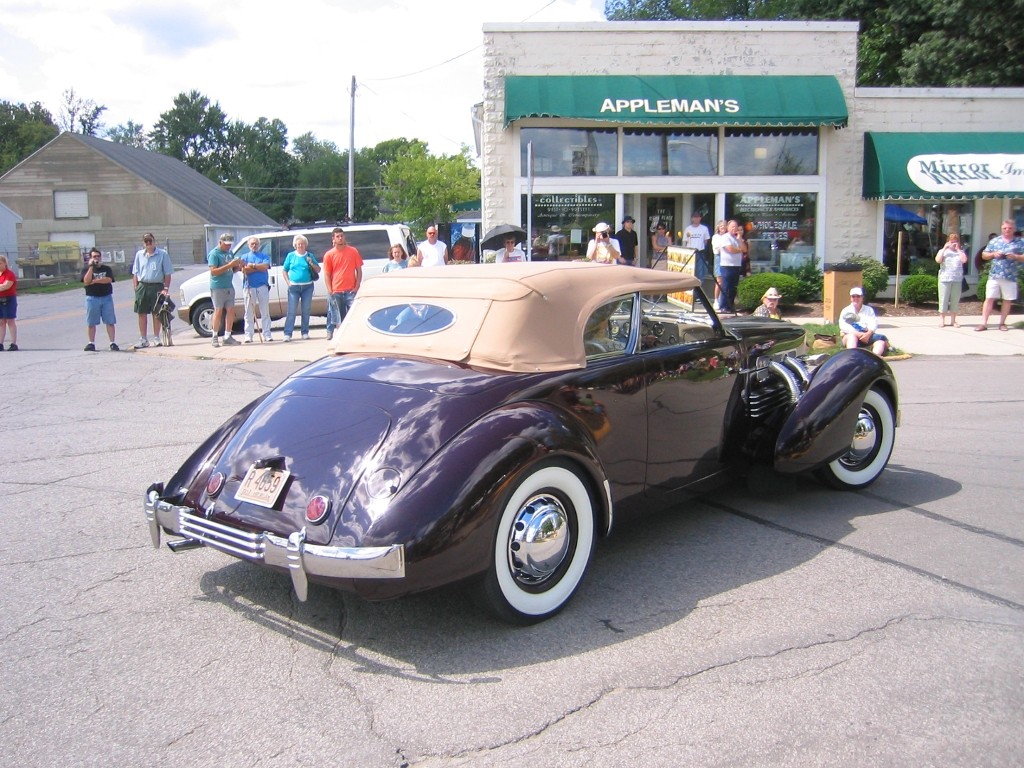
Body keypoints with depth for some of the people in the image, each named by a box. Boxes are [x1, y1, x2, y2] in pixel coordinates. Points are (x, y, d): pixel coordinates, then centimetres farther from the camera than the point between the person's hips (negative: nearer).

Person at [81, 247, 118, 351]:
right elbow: (86, 281, -12)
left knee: (110, 322, -2)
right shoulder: (86, 269, 6)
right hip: (92, 298, 0)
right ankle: (91, 343, 11)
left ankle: (112, 343, 0)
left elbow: (108, 280, -10)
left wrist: (94, 281, -10)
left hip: (106, 298, 0)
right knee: (91, 323, 3)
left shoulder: (107, 269, 8)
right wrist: (91, 267, -12)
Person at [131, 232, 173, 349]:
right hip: (142, 286, 3)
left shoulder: (163, 254, 1)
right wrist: (135, 288, 5)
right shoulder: (139, 255, 11)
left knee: (156, 313, 3)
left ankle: (157, 339, 12)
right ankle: (143, 340, 9)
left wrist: (165, 288, -9)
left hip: (157, 286, -3)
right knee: (142, 313, 3)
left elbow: (167, 273, 0)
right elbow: (135, 273, 14)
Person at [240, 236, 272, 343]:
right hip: (249, 287, 0)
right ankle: (248, 335, 4)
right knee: (249, 313, 2)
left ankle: (267, 335, 1)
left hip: (263, 286, 0)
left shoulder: (264, 256, 13)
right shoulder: (245, 257, 14)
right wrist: (259, 267, -6)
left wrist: (253, 266, -6)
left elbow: (265, 266, -7)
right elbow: (244, 270, -3)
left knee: (265, 312, 0)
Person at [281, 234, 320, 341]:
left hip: (307, 287, 1)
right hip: (294, 287, -1)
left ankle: (305, 332, 14)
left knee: (306, 311, 5)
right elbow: (284, 270, 12)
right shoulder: (291, 256, 7)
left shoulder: (310, 256, 7)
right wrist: (288, 282, -1)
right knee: (291, 311, -5)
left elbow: (318, 270, 9)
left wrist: (311, 263, -9)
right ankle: (287, 334, -6)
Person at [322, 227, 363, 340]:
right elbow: (327, 275, 6)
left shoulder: (353, 251, 5)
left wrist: (356, 287, -3)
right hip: (336, 292, 1)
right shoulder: (329, 255, 6)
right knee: (339, 318, 7)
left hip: (351, 291, -1)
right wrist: (330, 291, -3)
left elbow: (359, 270, 7)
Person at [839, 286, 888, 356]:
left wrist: (868, 334, -22)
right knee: (852, 336, -37)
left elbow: (873, 324, 1)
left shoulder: (869, 310, 18)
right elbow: (844, 326, -7)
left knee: (881, 338, -26)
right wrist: (858, 334, -22)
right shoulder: (846, 311, 12)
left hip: (866, 335, 3)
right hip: (850, 336, -3)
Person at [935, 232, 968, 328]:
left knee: (955, 300, 5)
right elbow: (938, 260, -10)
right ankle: (941, 320, 5)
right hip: (944, 279, -1)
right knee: (943, 300, 0)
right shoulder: (943, 251, 9)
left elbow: (964, 260, -8)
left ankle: (953, 320, 13)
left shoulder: (961, 252, 11)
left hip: (957, 279, 1)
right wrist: (944, 248, -8)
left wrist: (958, 249, -5)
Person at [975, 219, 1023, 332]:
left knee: (1007, 300, 5)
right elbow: (984, 255, 12)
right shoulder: (994, 241, 9)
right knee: (989, 298, -3)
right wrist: (993, 254, -7)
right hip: (994, 276, 0)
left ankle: (1002, 323, 17)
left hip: (1010, 277, 0)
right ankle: (984, 323, -2)